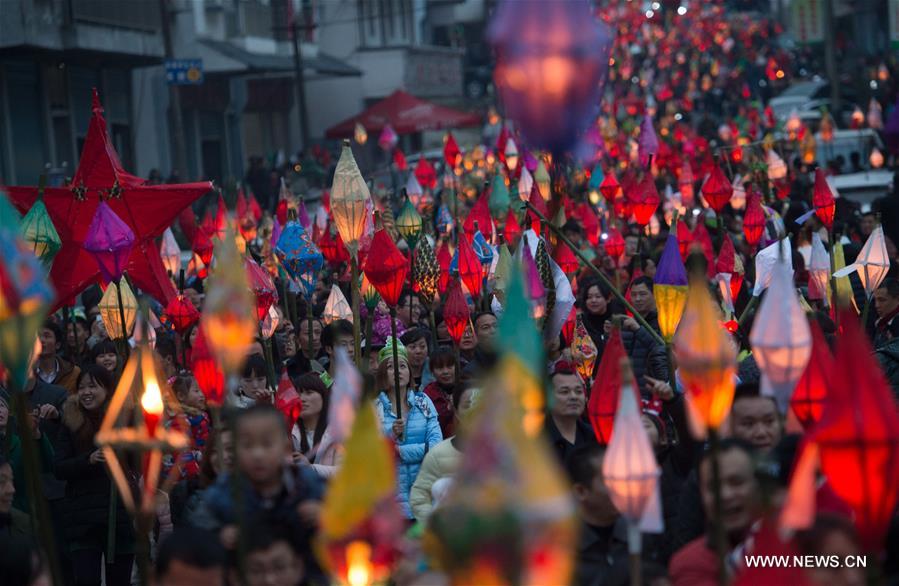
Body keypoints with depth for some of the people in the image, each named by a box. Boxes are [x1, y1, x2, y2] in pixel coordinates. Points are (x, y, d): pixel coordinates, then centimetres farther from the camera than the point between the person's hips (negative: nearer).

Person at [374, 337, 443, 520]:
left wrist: (400, 450, -8)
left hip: (423, 484, 1)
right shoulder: (372, 407, 4)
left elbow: (436, 443, -3)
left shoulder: (423, 401, 8)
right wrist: (391, 434, -18)